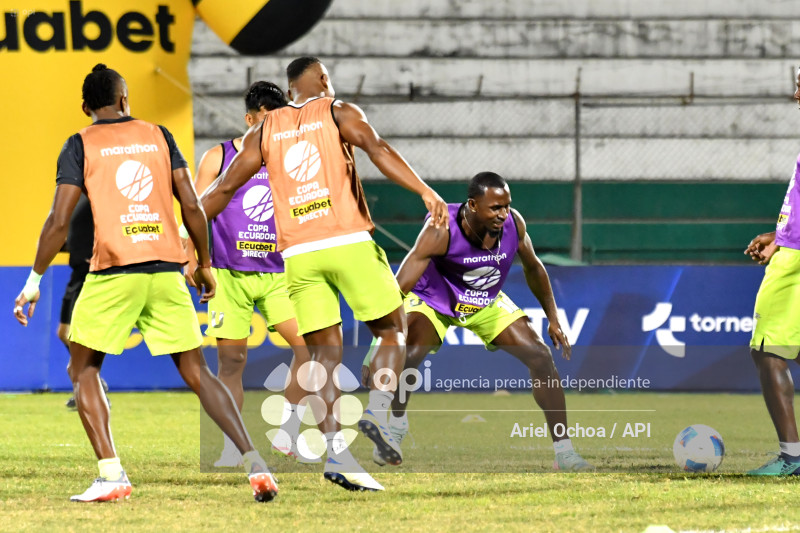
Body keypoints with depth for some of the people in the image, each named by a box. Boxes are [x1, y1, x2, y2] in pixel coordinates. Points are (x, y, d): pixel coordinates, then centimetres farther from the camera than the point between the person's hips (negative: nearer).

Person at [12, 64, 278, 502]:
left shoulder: (81, 145, 4)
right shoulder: (158, 136, 13)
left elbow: (60, 220, -4)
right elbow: (192, 206, 7)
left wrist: (35, 280, 3)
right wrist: (205, 264, 18)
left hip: (113, 271, -3)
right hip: (167, 269, 3)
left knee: (83, 370, 12)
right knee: (196, 372, 9)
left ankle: (111, 475, -3)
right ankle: (254, 462, -5)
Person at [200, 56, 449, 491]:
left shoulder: (265, 131, 16)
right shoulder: (339, 113, 7)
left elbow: (224, 188, 16)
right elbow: (376, 149, -11)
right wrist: (425, 191, -20)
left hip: (298, 254, 3)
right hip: (349, 242, -3)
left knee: (324, 354, 5)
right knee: (393, 330, 11)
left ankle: (335, 449, -11)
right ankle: (378, 411, -12)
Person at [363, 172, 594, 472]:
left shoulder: (513, 224, -22)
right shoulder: (442, 232, -36)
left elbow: (533, 269, 1)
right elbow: (398, 288, -40)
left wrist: (553, 319, 7)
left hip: (487, 304, 4)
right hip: (433, 299, -4)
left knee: (541, 358, -7)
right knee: (408, 354, -32)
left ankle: (564, 453, 4)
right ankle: (396, 426, -2)